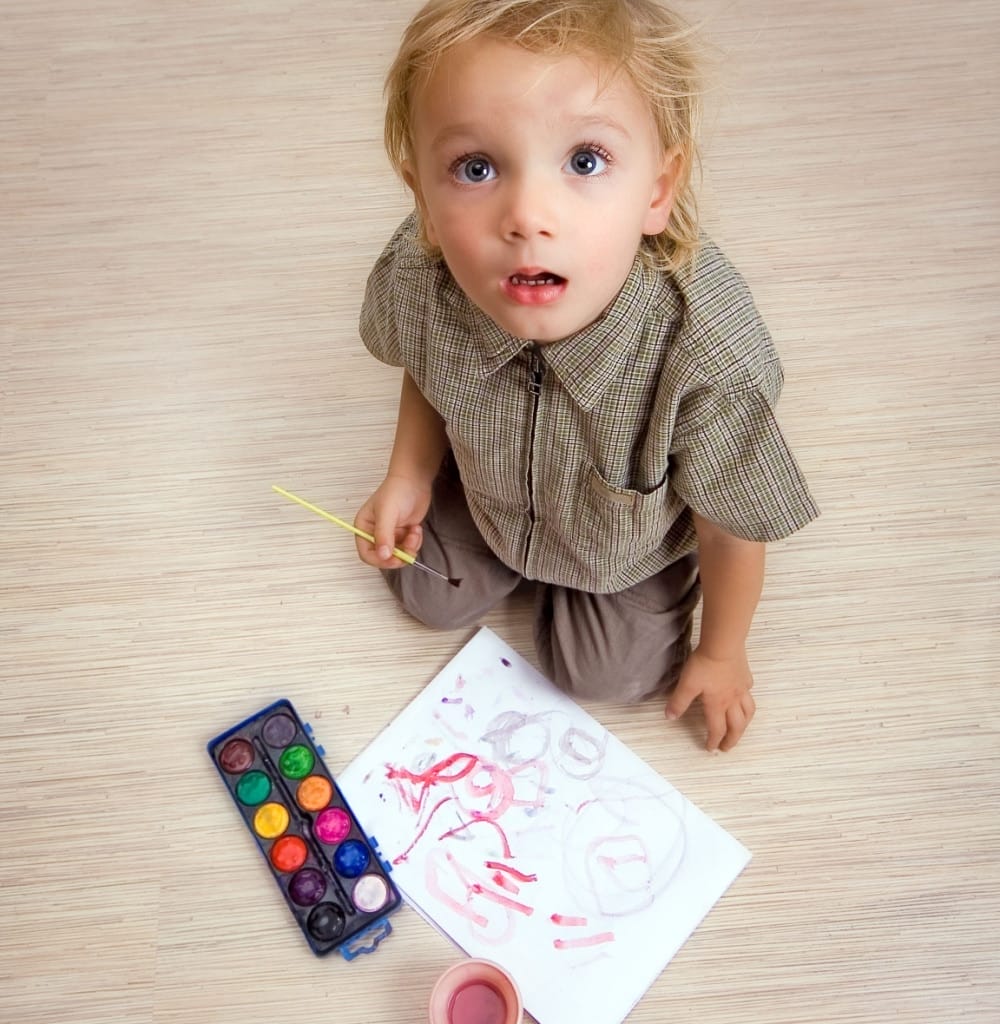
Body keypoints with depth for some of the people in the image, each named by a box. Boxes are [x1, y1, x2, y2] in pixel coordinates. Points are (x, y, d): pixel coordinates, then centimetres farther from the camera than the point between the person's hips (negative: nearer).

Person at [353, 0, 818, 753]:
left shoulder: (710, 359, -44)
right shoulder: (416, 277, -34)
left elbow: (731, 527, -24)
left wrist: (720, 653, -7)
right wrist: (408, 476, -8)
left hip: (630, 545, -2)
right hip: (488, 499, 3)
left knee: (602, 675, 9)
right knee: (430, 601, 18)